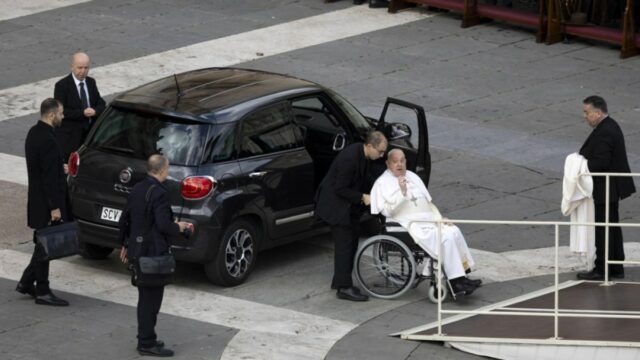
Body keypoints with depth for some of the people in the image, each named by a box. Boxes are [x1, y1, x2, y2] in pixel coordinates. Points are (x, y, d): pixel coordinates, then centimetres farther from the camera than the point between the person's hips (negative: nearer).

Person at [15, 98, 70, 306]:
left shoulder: (34, 133, 8)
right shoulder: (47, 139, -23)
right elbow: (49, 177, -24)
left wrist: (60, 168, 17)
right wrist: (55, 207, -21)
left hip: (38, 201, 10)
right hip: (45, 203, -10)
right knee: (45, 245, 0)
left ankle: (26, 283, 24)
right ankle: (42, 292, 8)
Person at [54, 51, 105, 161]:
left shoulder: (91, 82, 11)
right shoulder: (62, 85, -8)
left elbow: (101, 104, 10)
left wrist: (95, 111, -14)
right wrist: (82, 113, -23)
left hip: (90, 134, 5)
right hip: (69, 137, -5)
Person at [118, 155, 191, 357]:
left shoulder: (137, 190, 8)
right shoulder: (159, 193, -19)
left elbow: (124, 219, 15)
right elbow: (163, 225, -25)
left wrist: (125, 245, 25)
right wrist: (179, 227, -6)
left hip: (137, 251, 9)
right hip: (153, 253, -9)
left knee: (146, 298, 18)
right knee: (151, 299, -2)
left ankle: (145, 338, 26)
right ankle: (147, 344, 2)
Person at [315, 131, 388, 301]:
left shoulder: (362, 154, -1)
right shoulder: (350, 158, -30)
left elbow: (365, 180, 14)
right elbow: (340, 189, -25)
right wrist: (362, 197, -21)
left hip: (348, 205, 10)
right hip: (336, 205, -10)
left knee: (352, 241, 14)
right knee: (344, 244, -7)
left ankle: (340, 281, 25)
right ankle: (344, 287, -2)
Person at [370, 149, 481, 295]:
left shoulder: (413, 177, 23)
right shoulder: (382, 183, 1)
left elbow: (428, 202, 25)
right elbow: (387, 211, -11)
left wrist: (440, 218, 11)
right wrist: (402, 192, -21)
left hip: (429, 220, 7)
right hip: (410, 225, -7)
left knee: (454, 231, -18)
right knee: (446, 238, -26)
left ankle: (462, 276, -18)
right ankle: (456, 281, -26)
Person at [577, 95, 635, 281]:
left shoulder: (604, 133, -23)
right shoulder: (610, 126, 11)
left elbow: (601, 163, -28)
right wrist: (582, 160, 6)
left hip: (605, 190, -11)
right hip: (611, 187, 11)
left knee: (603, 230, -2)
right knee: (612, 228, 16)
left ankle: (601, 270, 4)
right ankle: (616, 268, 24)